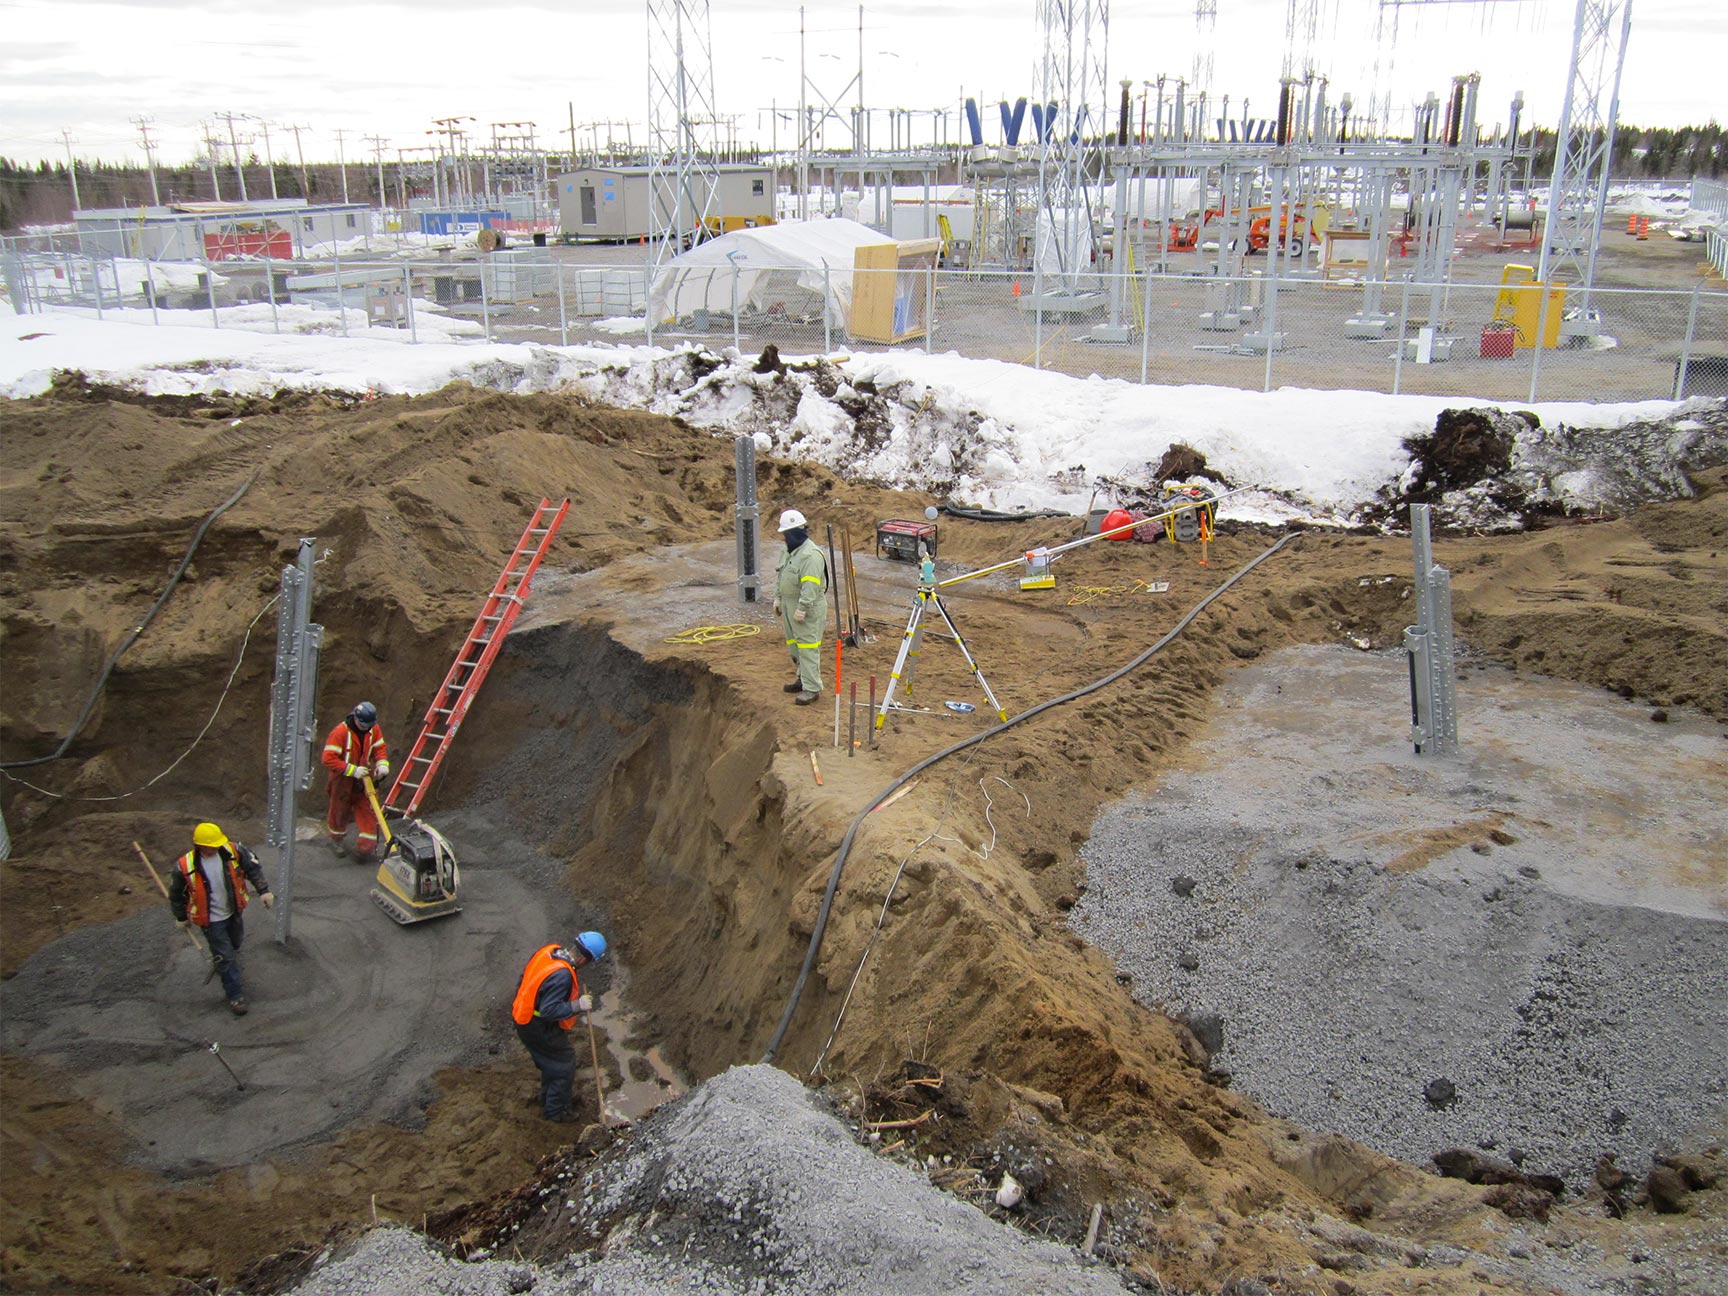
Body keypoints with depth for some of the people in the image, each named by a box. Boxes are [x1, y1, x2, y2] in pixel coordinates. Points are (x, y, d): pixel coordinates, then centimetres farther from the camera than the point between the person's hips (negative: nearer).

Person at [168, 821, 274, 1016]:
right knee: (226, 957, 2)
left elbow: (252, 867, -4)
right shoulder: (185, 867, -26)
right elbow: (177, 894, -8)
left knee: (234, 947, 27)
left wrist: (263, 890, -8)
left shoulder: (233, 851, -20)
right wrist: (181, 917, 4)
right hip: (211, 920, -4)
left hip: (233, 912, 4)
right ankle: (235, 996, 17)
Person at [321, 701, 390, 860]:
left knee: (367, 811, -1)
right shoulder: (340, 732, -26)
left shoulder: (374, 729, -8)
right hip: (342, 780, -3)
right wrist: (353, 770, -31)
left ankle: (367, 846, 10)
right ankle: (337, 839, 43)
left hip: (364, 777, 3)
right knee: (340, 811, 17)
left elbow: (380, 747, 5)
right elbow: (328, 759, -28)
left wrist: (382, 764, -17)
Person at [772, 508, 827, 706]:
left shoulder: (811, 554, -22)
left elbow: (811, 585, -27)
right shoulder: (790, 551, 11)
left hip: (808, 608, -10)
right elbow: (780, 576, 21)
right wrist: (778, 598, 16)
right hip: (790, 605, 10)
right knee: (794, 644, 19)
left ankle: (812, 688, -4)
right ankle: (804, 678, 32)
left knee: (808, 647, -8)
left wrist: (802, 608, -28)